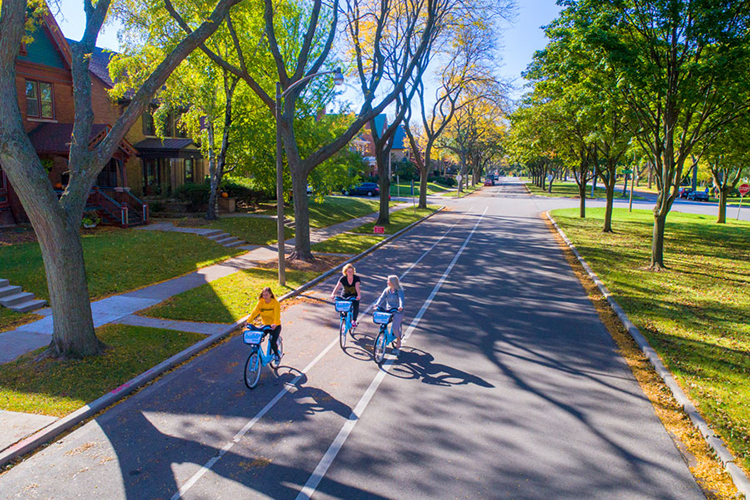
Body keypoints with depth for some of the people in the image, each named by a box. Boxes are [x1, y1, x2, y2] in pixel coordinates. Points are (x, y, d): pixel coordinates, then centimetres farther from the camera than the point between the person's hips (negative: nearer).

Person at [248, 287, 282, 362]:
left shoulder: (275, 303, -14)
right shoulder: (260, 302, -3)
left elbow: (277, 315, -26)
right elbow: (255, 312, -14)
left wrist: (275, 324, -45)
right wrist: (248, 321, -30)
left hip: (275, 326, -4)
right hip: (265, 324, 4)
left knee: (273, 342, -21)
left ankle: (277, 355, 10)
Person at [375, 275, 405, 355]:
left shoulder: (399, 291, -7)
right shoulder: (387, 290, 7)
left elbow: (401, 299, -23)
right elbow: (382, 297, -5)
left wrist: (401, 306, -44)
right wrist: (377, 304, -25)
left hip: (397, 311, -5)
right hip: (388, 310, 5)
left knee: (395, 328, -18)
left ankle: (398, 343, 5)